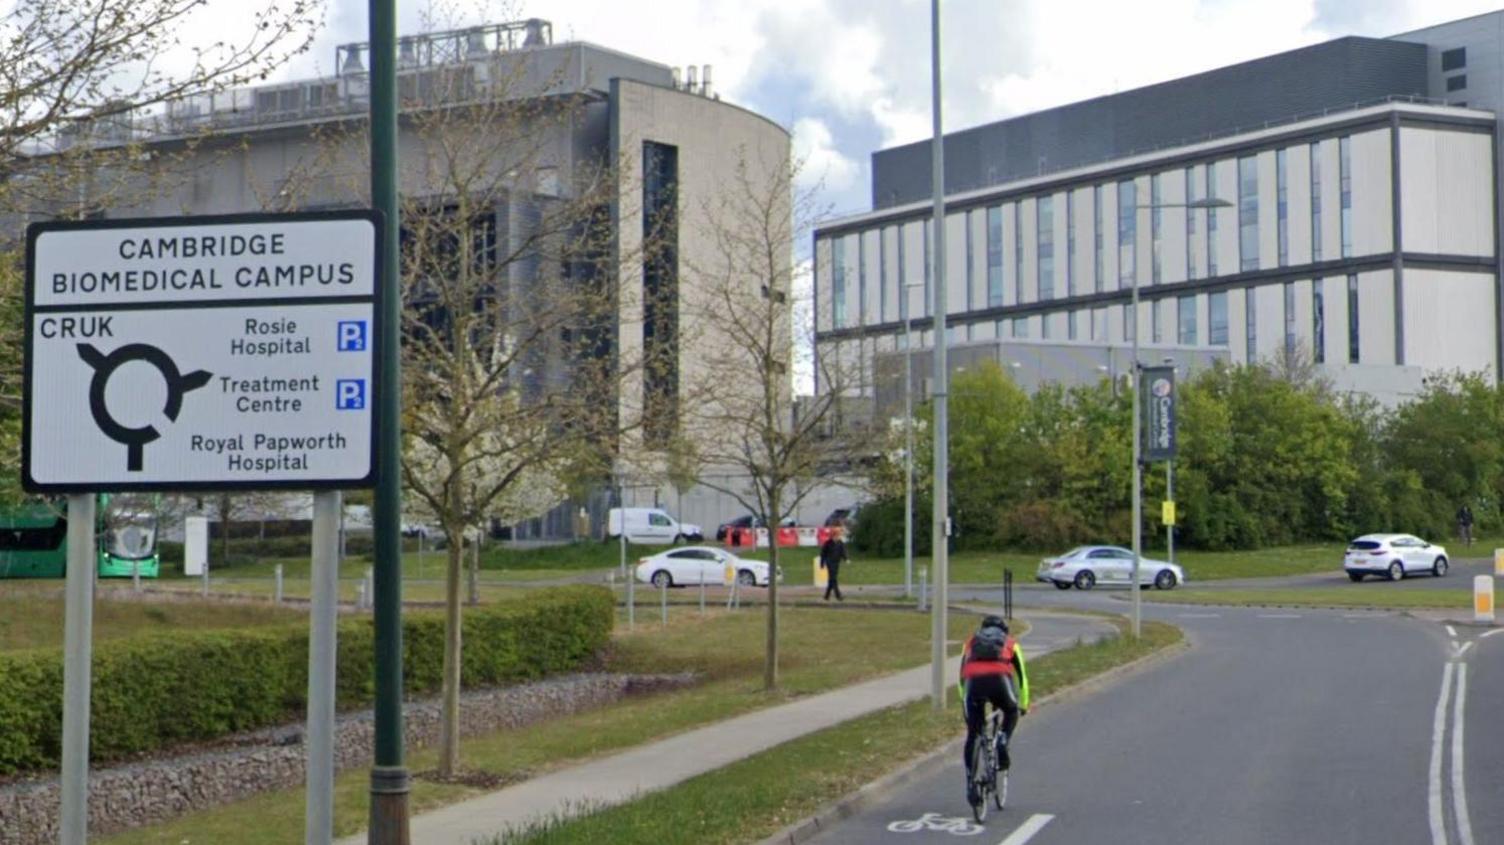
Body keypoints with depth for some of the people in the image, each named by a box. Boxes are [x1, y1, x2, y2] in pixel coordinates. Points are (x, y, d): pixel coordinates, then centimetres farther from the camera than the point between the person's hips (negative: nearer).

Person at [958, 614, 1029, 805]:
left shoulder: (971, 642, 34)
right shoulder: (1010, 643, 31)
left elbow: (962, 675, 35)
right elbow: (1022, 675, 34)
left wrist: (963, 703, 44)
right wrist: (1023, 705, 44)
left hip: (974, 682, 1)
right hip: (999, 680, -1)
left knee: (972, 735, 14)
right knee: (1011, 713, 32)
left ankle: (971, 784, 7)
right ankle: (1003, 742, 6)